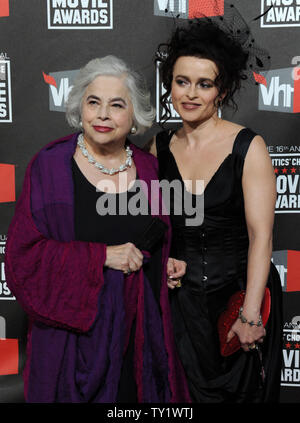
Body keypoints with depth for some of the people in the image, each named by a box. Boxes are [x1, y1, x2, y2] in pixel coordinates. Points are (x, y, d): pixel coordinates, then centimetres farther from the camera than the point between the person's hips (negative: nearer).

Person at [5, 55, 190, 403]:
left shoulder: (148, 168, 4)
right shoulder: (49, 165, -7)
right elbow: (22, 254, -12)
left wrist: (173, 264, -1)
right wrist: (101, 256, -19)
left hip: (143, 329, 4)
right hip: (76, 328, -3)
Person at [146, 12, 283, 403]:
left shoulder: (248, 147, -11)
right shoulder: (159, 148, 1)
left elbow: (260, 236, -15)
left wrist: (250, 315, -18)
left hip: (238, 293, -3)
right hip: (179, 295, 3)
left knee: (238, 388, 15)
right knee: (185, 391, 15)